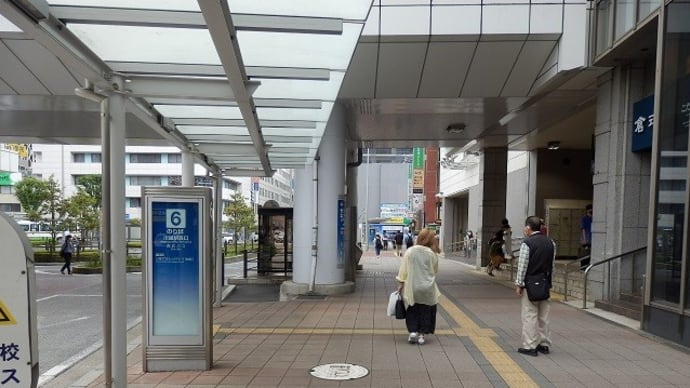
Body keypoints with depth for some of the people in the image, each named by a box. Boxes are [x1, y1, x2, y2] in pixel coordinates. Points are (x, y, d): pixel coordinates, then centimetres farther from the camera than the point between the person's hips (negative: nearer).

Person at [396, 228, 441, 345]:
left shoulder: (410, 251, -7)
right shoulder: (432, 254, -8)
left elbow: (403, 269, -4)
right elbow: (435, 270, 5)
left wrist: (400, 283, 4)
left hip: (411, 288, 1)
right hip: (427, 289, 0)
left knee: (412, 311, 17)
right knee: (425, 312, 14)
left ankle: (412, 331, 8)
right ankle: (421, 334, 15)